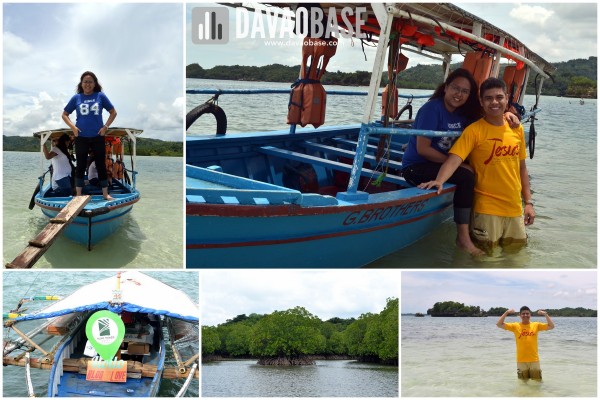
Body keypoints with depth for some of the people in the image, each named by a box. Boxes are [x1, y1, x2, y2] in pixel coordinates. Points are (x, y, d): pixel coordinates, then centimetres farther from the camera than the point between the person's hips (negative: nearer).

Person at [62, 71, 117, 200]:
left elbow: (113, 112, 8)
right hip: (81, 137, 0)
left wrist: (106, 126, -3)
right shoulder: (76, 98, 4)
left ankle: (105, 193, 13)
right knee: (80, 166, 5)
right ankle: (78, 195, 12)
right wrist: (72, 127, -4)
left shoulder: (100, 96, 2)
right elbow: (64, 114, 11)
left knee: (101, 165, 5)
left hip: (98, 137, 0)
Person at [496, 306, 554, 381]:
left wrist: (546, 314, -10)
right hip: (521, 361, 0)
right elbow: (499, 324, -6)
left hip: (534, 360, 0)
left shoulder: (536, 325, 3)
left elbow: (551, 326, -1)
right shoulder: (515, 326, -1)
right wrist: (506, 313, -13)